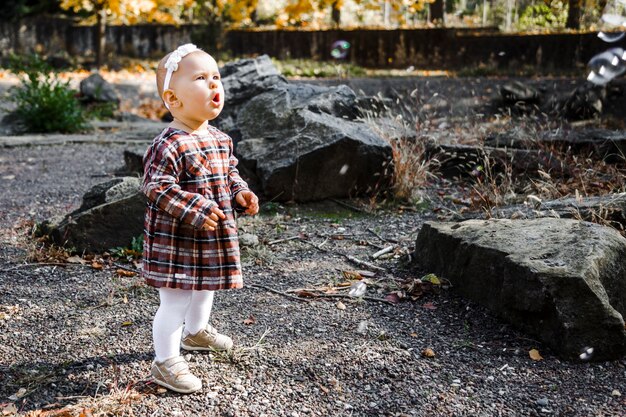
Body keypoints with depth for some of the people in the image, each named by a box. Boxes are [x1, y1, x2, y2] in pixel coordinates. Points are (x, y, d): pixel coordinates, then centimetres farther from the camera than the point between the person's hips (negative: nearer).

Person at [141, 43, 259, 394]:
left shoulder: (220, 139, 4)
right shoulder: (170, 145, -24)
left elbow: (230, 173, 18)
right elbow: (157, 188, -25)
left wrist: (241, 194, 1)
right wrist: (196, 211, -31)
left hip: (212, 239, 9)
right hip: (176, 241, -9)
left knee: (205, 289, 28)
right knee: (175, 300, 1)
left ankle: (196, 332, 53)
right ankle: (166, 362, 15)